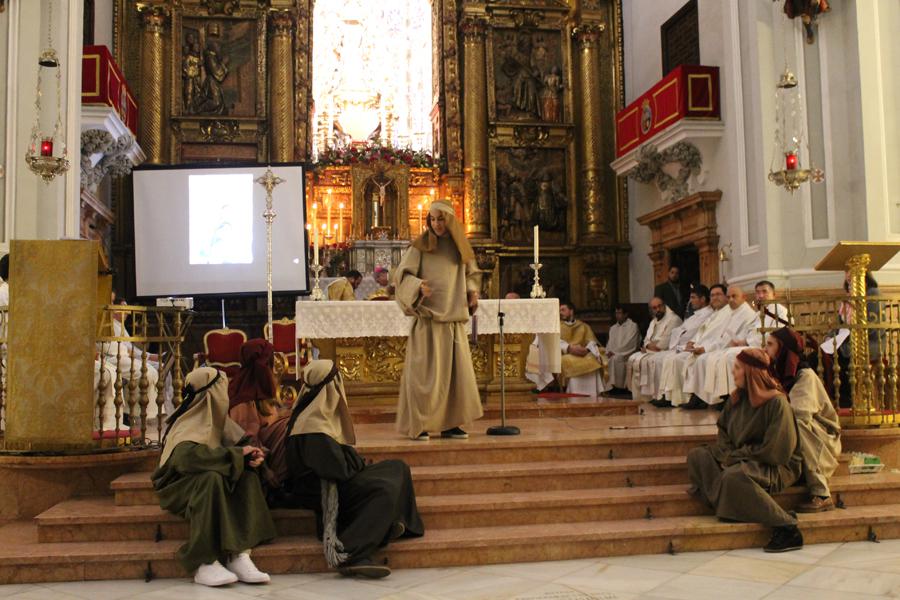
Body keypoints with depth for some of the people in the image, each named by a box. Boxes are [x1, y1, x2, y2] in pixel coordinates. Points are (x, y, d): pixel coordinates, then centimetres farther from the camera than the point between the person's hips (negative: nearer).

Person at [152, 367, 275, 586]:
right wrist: (237, 453, -31)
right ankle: (205, 563, -38)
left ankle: (239, 555, -33)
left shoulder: (217, 417, 7)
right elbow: (187, 455, -36)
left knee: (248, 477, -20)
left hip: (205, 482, 7)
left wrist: (252, 455, -17)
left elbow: (241, 442, 8)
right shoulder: (189, 423, -17)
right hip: (181, 486, -7)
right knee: (212, 478, -37)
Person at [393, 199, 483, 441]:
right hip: (428, 317, -5)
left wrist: (471, 291, 6)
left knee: (456, 370, 5)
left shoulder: (460, 246, 11)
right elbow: (402, 275, -4)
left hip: (454, 318, 5)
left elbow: (472, 273, 25)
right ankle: (417, 425, 2)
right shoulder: (420, 246, -1)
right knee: (425, 371, -6)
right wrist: (418, 285, -23)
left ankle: (450, 423, 14)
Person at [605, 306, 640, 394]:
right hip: (613, 354, 6)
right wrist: (609, 352, -8)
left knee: (615, 359, -34)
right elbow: (609, 343, 15)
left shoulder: (633, 326, -3)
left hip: (628, 354, -6)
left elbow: (630, 344, -13)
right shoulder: (613, 328, 19)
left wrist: (614, 352, -16)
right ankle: (608, 386, -21)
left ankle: (618, 387, -25)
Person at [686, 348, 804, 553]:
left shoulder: (776, 402, -17)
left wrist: (737, 456, -15)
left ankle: (787, 528, -26)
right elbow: (723, 430, 16)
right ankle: (728, 510, -20)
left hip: (775, 468, -8)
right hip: (740, 460, 8)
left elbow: (773, 451, -20)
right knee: (697, 456, -7)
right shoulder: (737, 398, 6)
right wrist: (726, 454, -4)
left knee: (734, 475, -36)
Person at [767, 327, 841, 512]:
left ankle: (822, 495, -34)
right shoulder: (776, 374, 6)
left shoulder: (805, 375, -15)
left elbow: (801, 412, -31)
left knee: (796, 425, -35)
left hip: (821, 437, -5)